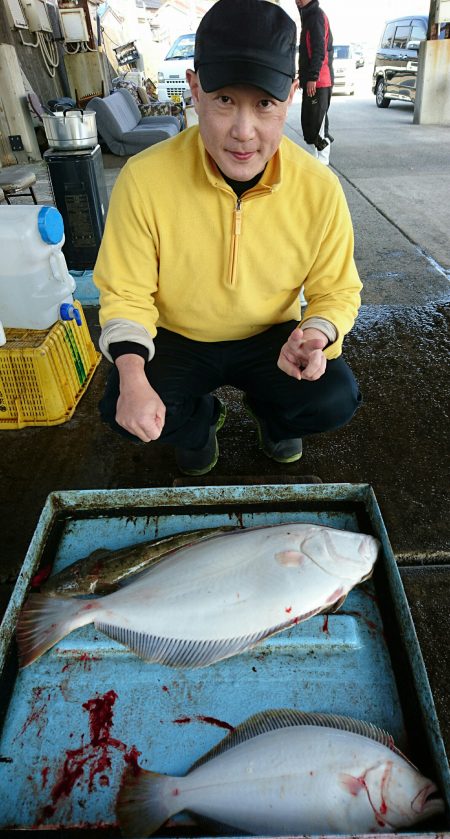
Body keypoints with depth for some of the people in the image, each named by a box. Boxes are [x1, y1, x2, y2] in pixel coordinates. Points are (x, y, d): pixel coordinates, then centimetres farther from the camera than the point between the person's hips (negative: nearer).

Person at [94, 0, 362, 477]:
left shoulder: (320, 188, -16)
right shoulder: (143, 179, -20)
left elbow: (336, 291, -5)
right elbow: (125, 293, -12)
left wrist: (318, 335, -29)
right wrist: (132, 377, -29)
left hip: (271, 338, 1)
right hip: (178, 341, 0)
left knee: (335, 400, -23)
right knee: (122, 410, -25)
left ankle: (266, 409, 17)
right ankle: (200, 421, 13)